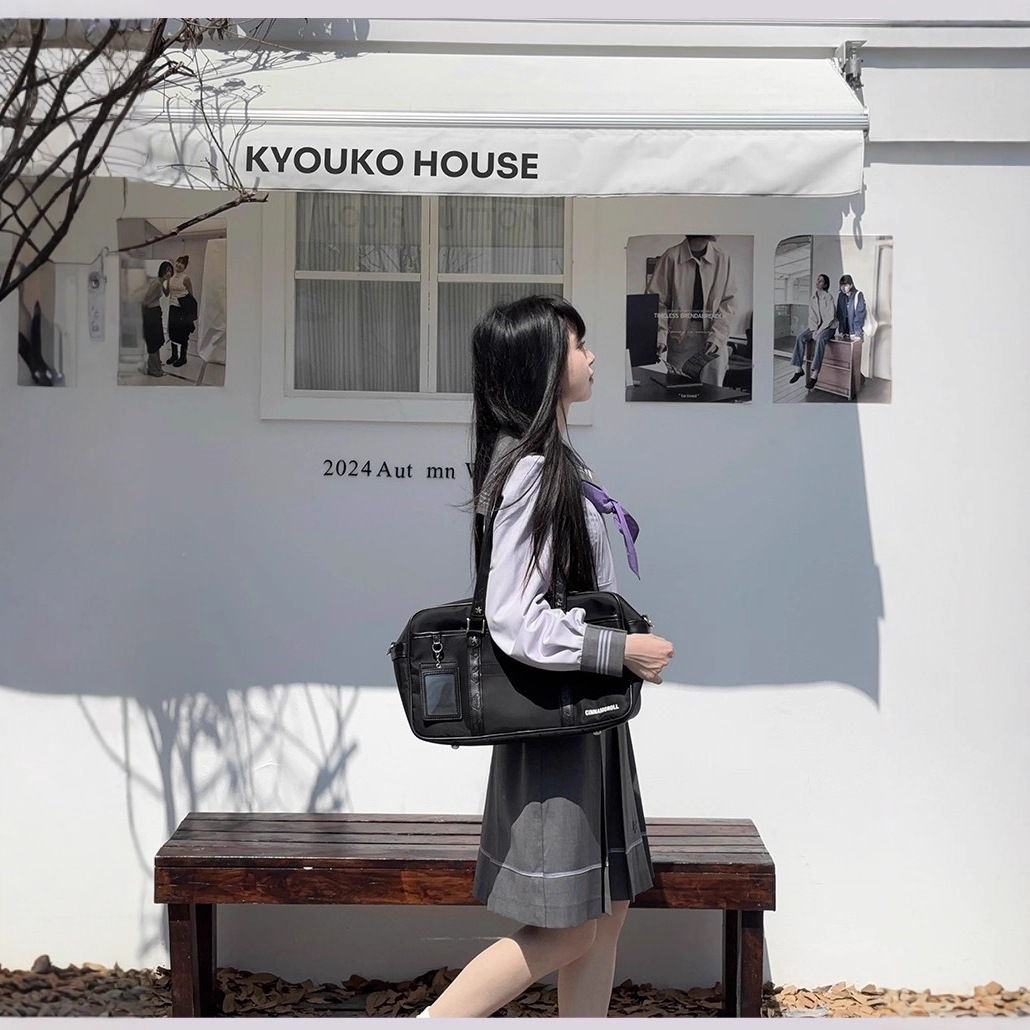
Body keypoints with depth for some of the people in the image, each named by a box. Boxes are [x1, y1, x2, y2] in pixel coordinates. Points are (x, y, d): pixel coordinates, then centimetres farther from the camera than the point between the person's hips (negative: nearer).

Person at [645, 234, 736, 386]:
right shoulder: (672, 257, -4)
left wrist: (716, 337, -10)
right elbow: (656, 301, -3)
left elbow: (729, 302, 3)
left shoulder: (722, 258, 2)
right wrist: (660, 338, -15)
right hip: (680, 338, -1)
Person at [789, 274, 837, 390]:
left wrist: (819, 331, -20)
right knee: (801, 336, -20)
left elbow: (830, 317, -16)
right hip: (816, 325, 6)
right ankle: (798, 369, -18)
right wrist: (814, 329, -11)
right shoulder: (813, 298, 6)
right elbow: (811, 316, 6)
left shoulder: (828, 298, -12)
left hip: (828, 326, -6)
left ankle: (814, 374, -41)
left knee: (820, 339, -36)